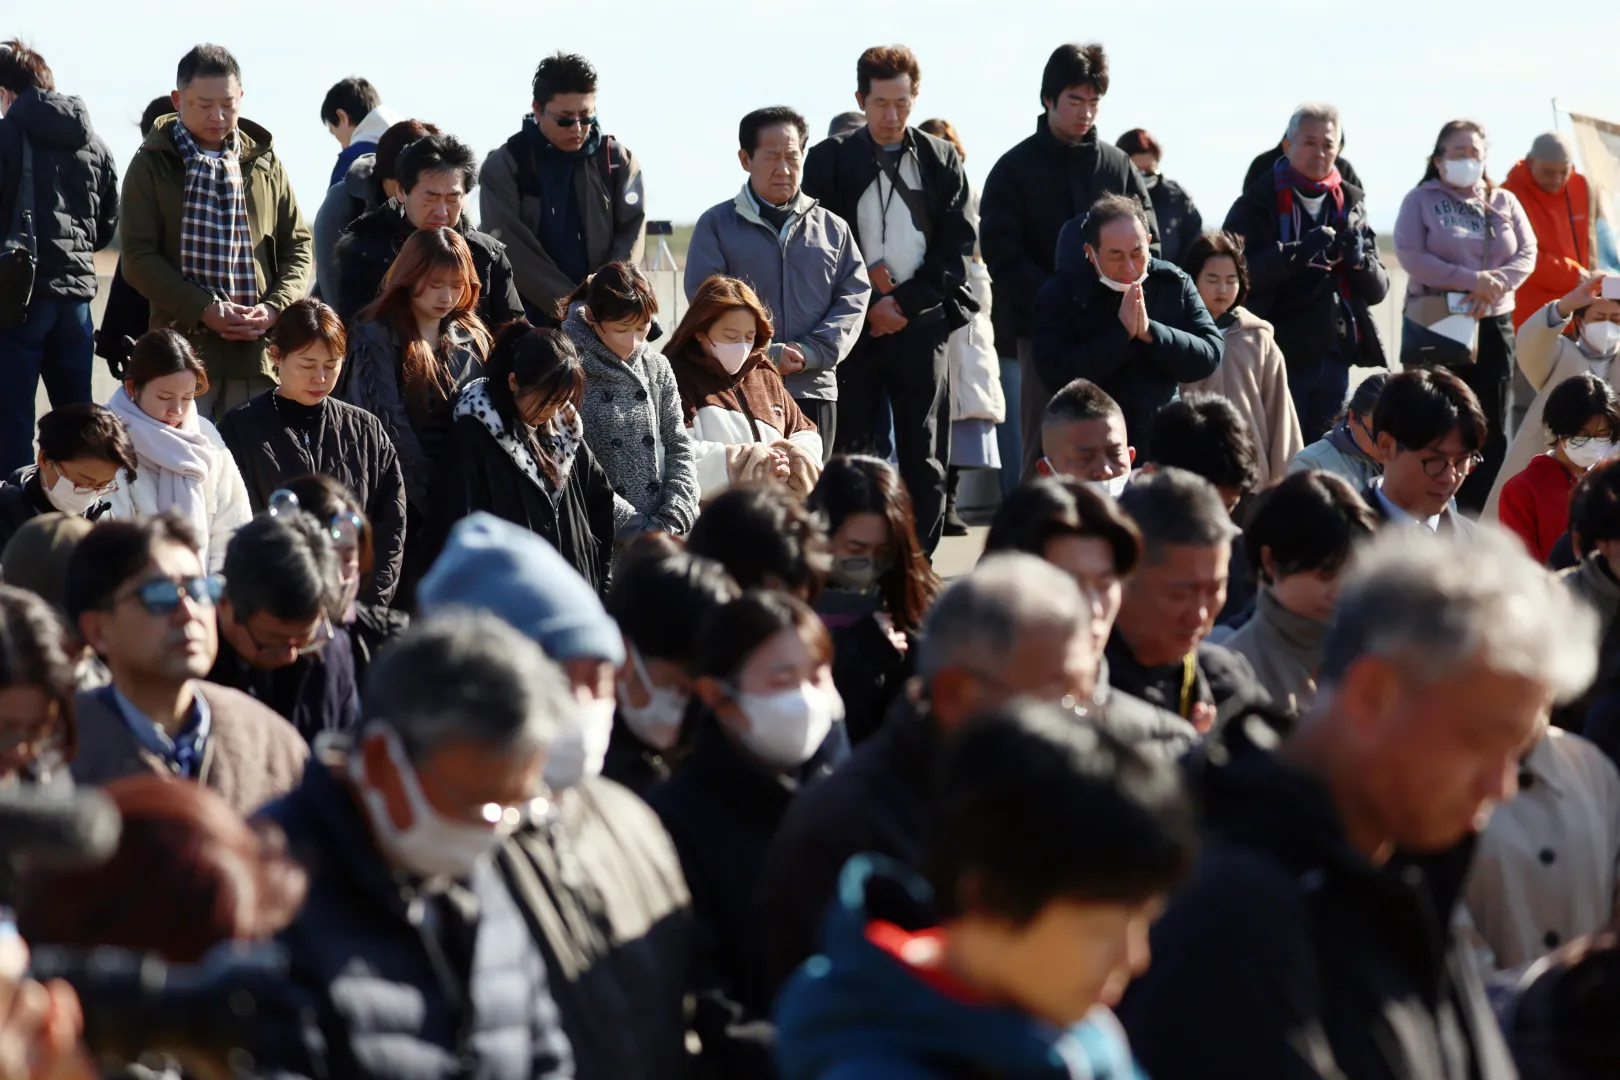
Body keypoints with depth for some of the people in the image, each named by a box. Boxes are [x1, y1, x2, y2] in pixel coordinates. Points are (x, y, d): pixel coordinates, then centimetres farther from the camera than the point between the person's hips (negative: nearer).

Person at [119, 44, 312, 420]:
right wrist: (203, 310, -14)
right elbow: (138, 257, -3)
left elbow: (299, 248, 14)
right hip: (183, 347, -3)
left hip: (257, 350, 3)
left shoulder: (265, 164, 13)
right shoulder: (152, 165, 4)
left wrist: (274, 308, -5)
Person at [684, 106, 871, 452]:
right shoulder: (717, 225, 7)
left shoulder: (833, 228, 15)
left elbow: (855, 295, 7)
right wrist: (765, 355, -13)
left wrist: (813, 352, -9)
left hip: (814, 390, 3)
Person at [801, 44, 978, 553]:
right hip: (854, 323, -1)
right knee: (851, 451, -3)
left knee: (925, 456, 2)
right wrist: (865, 306, -9)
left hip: (921, 324, 1)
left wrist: (905, 302, -7)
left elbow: (956, 245, 4)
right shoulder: (830, 159, 4)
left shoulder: (941, 160, 8)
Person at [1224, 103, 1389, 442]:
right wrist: (1298, 253, -24)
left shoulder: (1350, 203, 13)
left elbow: (1377, 289, 11)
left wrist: (1359, 259, -11)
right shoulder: (1258, 203, 0)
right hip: (1280, 356, -5)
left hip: (1334, 358, 5)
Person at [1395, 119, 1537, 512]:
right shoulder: (1421, 200, 2)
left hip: (1494, 327, 4)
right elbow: (1410, 255, -11)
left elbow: (1527, 254, 4)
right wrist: (1471, 280, -17)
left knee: (1491, 432, 3)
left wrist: (1496, 284, -16)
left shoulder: (1505, 202, 12)